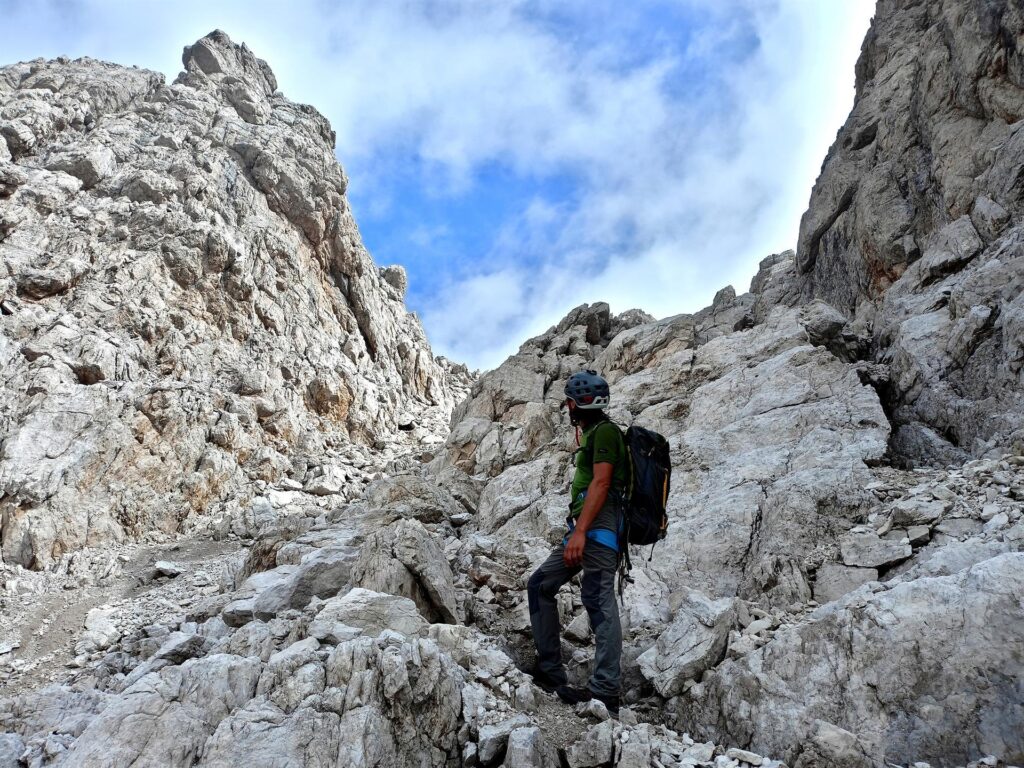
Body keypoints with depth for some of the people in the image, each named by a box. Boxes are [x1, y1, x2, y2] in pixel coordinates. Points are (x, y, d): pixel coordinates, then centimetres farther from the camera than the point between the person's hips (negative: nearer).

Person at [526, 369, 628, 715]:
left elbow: (601, 484, -16)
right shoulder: (591, 434, 27)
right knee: (540, 585, 9)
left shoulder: (604, 431, -4)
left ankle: (605, 691, -20)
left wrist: (580, 531, -25)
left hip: (598, 527, -11)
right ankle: (550, 670, 8)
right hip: (585, 529, 11)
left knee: (599, 600, -17)